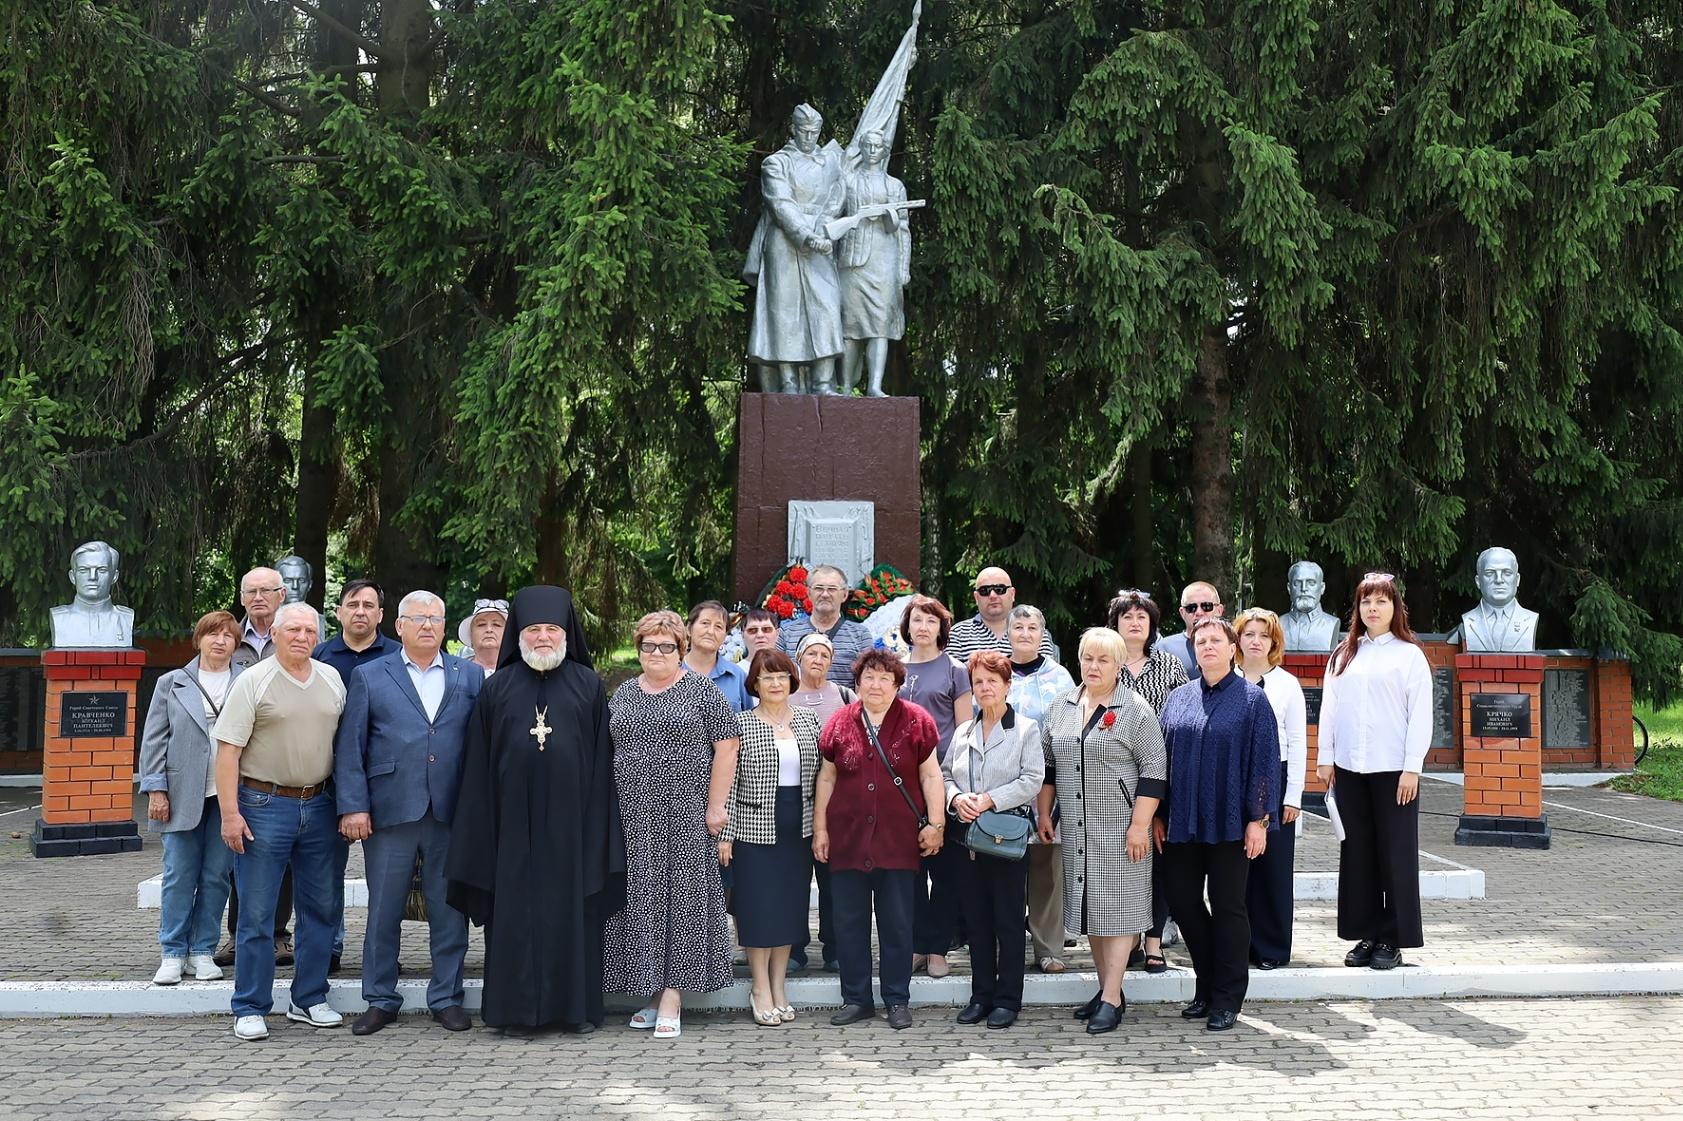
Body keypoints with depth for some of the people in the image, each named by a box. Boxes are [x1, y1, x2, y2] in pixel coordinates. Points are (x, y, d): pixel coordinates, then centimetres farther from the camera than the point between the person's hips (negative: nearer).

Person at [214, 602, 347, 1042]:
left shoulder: (332, 680, 9)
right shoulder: (253, 681, -5)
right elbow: (228, 750, -8)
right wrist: (230, 813, -15)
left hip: (319, 804, 5)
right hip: (264, 804, -4)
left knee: (319, 907, 10)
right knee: (256, 914, 0)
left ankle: (309, 999, 22)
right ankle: (250, 1009, 9)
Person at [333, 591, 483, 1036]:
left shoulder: (470, 676, 10)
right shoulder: (369, 677, 7)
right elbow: (349, 747, 2)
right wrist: (353, 807, -6)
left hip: (452, 813, 1)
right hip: (391, 811, -1)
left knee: (450, 909, 6)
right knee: (383, 910, 6)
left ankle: (446, 997, 18)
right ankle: (381, 1000, 19)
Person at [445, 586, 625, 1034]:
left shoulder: (589, 686, 5)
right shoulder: (496, 688, 6)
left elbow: (602, 759, 3)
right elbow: (479, 765, 6)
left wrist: (600, 824, -3)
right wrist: (483, 827, 0)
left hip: (570, 817, -1)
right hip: (515, 819, 1)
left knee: (573, 908, 4)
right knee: (516, 910, 4)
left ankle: (576, 1006, 14)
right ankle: (518, 1008, 14)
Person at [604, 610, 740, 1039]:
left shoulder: (701, 690, 0)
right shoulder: (622, 694, 13)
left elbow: (726, 747, -4)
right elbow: (607, 751, 17)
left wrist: (715, 806, -9)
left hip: (685, 812, -4)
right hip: (634, 815, 4)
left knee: (681, 897, -5)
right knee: (642, 898, 5)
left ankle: (672, 999, -3)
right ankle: (654, 993, 15)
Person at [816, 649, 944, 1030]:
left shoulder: (916, 721, -1)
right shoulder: (840, 723, 5)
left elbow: (930, 775, 1)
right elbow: (827, 778, 10)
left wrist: (935, 823, -5)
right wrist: (820, 828, 8)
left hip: (899, 840, -2)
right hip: (848, 839, 2)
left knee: (897, 923, 5)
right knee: (849, 922, 7)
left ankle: (897, 1001, 17)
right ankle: (856, 999, 19)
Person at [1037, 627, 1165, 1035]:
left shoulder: (1135, 710, -6)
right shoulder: (1062, 706, 10)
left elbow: (1152, 770, -9)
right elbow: (1047, 763, 16)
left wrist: (1139, 825, -14)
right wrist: (1044, 813, 10)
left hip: (1119, 829, -5)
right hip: (1076, 829, 5)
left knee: (1116, 907, -3)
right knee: (1089, 905, 11)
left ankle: (1112, 999, 1)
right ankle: (1107, 988, 22)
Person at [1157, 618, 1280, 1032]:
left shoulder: (1252, 699, -2)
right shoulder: (1178, 698, 9)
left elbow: (1264, 759, -5)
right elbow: (1161, 756, 11)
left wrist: (1259, 819, -10)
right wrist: (1158, 815, 7)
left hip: (1228, 823, -4)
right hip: (1182, 822, 4)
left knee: (1227, 906, 3)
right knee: (1183, 902, 7)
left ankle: (1226, 999, 13)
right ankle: (1206, 986, 24)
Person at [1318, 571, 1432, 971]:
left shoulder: (1409, 654, 0)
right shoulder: (1343, 654, 12)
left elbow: (1420, 714, -4)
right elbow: (1329, 707, 12)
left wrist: (1412, 768, -10)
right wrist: (1324, 757, 5)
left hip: (1393, 770, -4)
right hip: (1348, 768, 4)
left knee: (1396, 853, 1)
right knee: (1357, 852, 7)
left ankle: (1392, 939, 8)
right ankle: (1366, 935, 16)